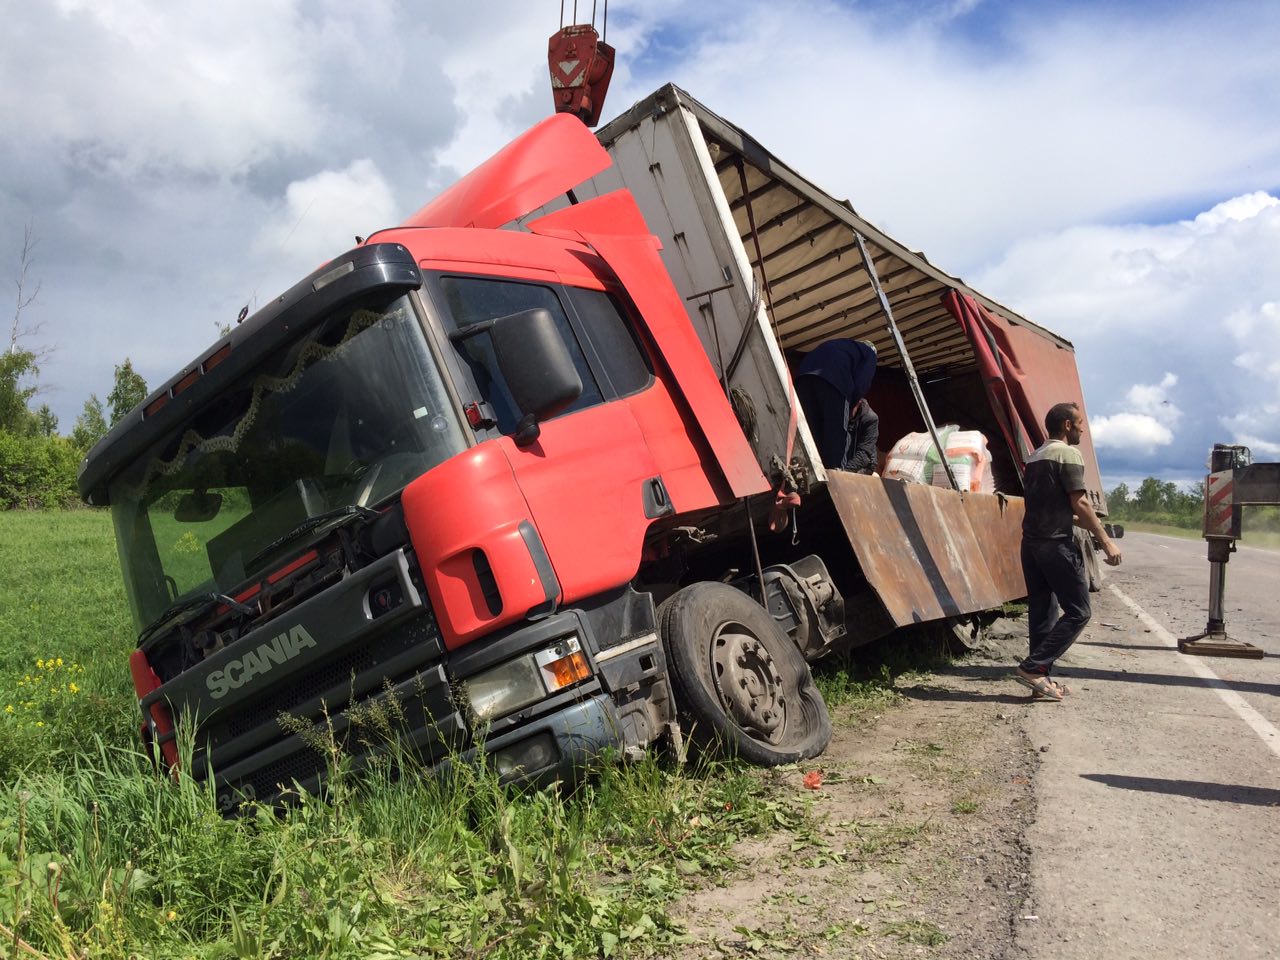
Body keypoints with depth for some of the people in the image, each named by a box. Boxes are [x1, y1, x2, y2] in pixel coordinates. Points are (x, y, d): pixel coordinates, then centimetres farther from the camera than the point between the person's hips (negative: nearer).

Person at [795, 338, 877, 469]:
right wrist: (850, 406, 22)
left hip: (804, 375, 6)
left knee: (810, 432, 6)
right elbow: (860, 383, 9)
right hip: (834, 379, -6)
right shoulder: (869, 353, 27)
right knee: (836, 433, -3)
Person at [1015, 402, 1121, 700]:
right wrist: (1106, 541, -10)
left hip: (1030, 541, 9)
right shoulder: (1068, 454, -7)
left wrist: (1081, 522, 25)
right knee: (1078, 611, -2)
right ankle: (1033, 667, -8)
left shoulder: (1035, 457, 18)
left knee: (1042, 611, 10)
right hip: (1056, 543, -9)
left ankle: (1041, 679, 12)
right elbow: (1079, 503, -13)